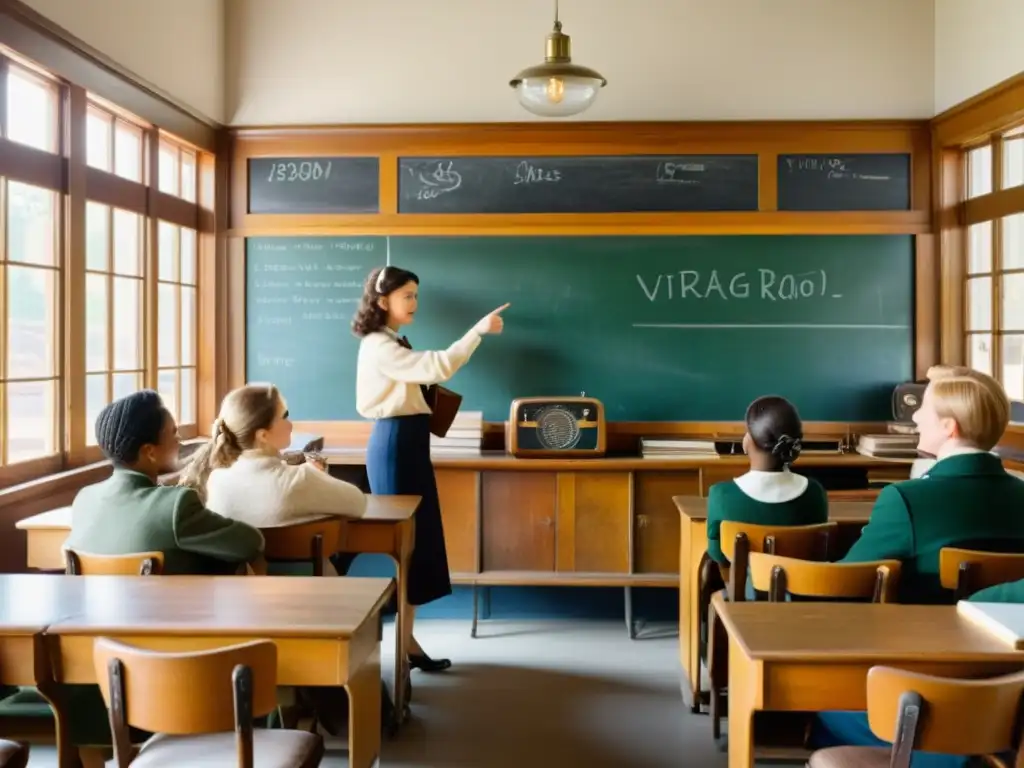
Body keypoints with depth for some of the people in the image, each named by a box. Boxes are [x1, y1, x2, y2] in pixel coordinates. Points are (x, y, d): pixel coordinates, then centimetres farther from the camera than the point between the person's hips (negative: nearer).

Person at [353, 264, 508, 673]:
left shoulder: (393, 343, 18)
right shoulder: (379, 347, -16)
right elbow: (436, 366, -27)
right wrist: (478, 330, -27)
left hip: (409, 444, 10)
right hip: (394, 445, -10)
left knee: (417, 539, 10)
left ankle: (406, 640, 17)